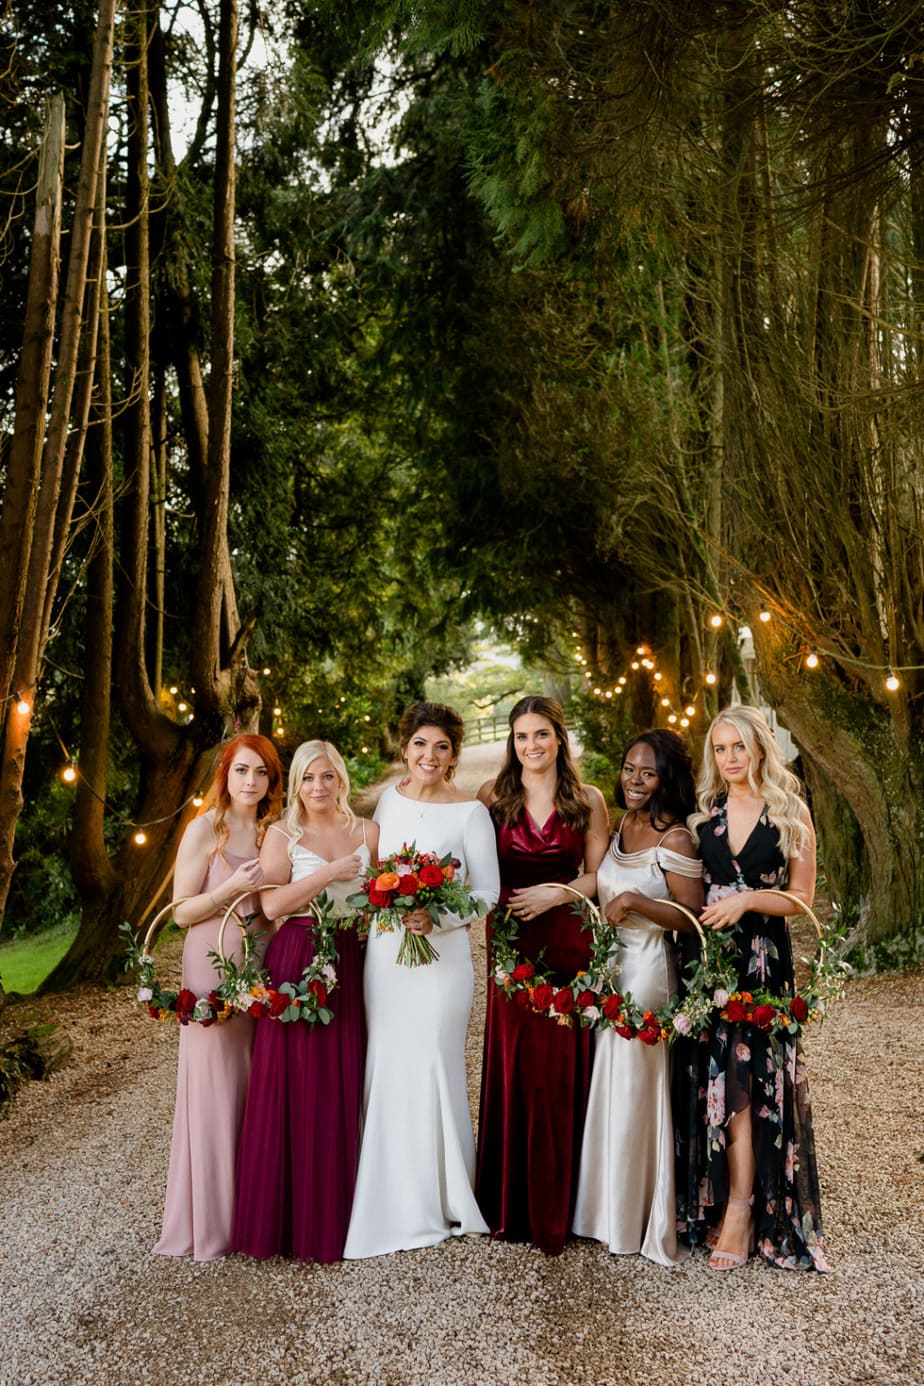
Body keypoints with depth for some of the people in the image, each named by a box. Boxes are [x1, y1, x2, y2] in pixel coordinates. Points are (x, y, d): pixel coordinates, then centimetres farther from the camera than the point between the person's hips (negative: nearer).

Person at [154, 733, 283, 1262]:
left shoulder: (274, 831, 9)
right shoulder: (205, 830, -6)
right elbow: (182, 911, -7)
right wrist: (232, 888, -20)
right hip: (215, 970, -5)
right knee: (217, 1088, 0)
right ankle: (212, 1217, 12)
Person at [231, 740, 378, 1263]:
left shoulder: (367, 832, 11)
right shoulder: (282, 835, 2)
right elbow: (271, 903, -10)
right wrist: (329, 873, -13)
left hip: (350, 963, 3)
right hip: (296, 962, -2)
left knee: (344, 1085, 4)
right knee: (294, 1086, -1)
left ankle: (339, 1212, 17)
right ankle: (291, 1216, 10)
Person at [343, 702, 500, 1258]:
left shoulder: (471, 813, -7)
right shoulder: (389, 800, 8)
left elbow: (488, 891, -7)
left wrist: (436, 916, -20)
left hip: (441, 955, -5)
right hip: (385, 951, 5)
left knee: (434, 1065, 0)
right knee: (387, 1067, 9)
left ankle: (444, 1200, 18)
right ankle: (396, 1198, 23)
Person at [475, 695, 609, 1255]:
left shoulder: (587, 800, 5)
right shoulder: (493, 797, 5)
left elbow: (599, 875, 3)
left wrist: (555, 892, -11)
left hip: (568, 944, 0)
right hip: (511, 946, 0)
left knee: (562, 1072, 2)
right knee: (513, 1069, 2)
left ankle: (556, 1208, 15)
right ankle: (513, 1206, 16)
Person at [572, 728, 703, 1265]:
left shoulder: (675, 838, -15)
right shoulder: (618, 825, 8)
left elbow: (693, 918, -17)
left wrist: (634, 902, -23)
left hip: (646, 972, -7)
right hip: (606, 967, 8)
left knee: (636, 1088, 2)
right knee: (606, 1086, 14)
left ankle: (643, 1219, 18)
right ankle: (610, 1206, 29)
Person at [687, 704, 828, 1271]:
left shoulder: (791, 813, 1)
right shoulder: (703, 814, 11)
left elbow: (802, 897, -1)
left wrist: (747, 900, -13)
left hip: (764, 958, -3)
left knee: (749, 1079, -4)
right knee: (722, 1079, 2)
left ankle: (740, 1210, 3)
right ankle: (732, 1207, 11)